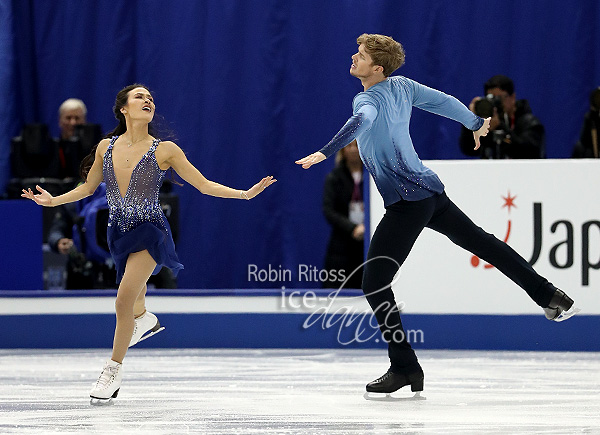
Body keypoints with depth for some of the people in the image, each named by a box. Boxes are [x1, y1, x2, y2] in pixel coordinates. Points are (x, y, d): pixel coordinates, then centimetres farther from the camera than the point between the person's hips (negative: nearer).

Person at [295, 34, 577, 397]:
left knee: (375, 284, -8)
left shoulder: (369, 100, -15)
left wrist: (325, 153, -49)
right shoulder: (402, 86, 7)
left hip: (407, 203, -9)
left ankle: (405, 369, -10)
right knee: (479, 241, 27)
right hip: (431, 190, 9)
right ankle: (551, 297, 37)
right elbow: (443, 101, 21)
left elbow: (361, 121, -39)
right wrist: (476, 123, 39)